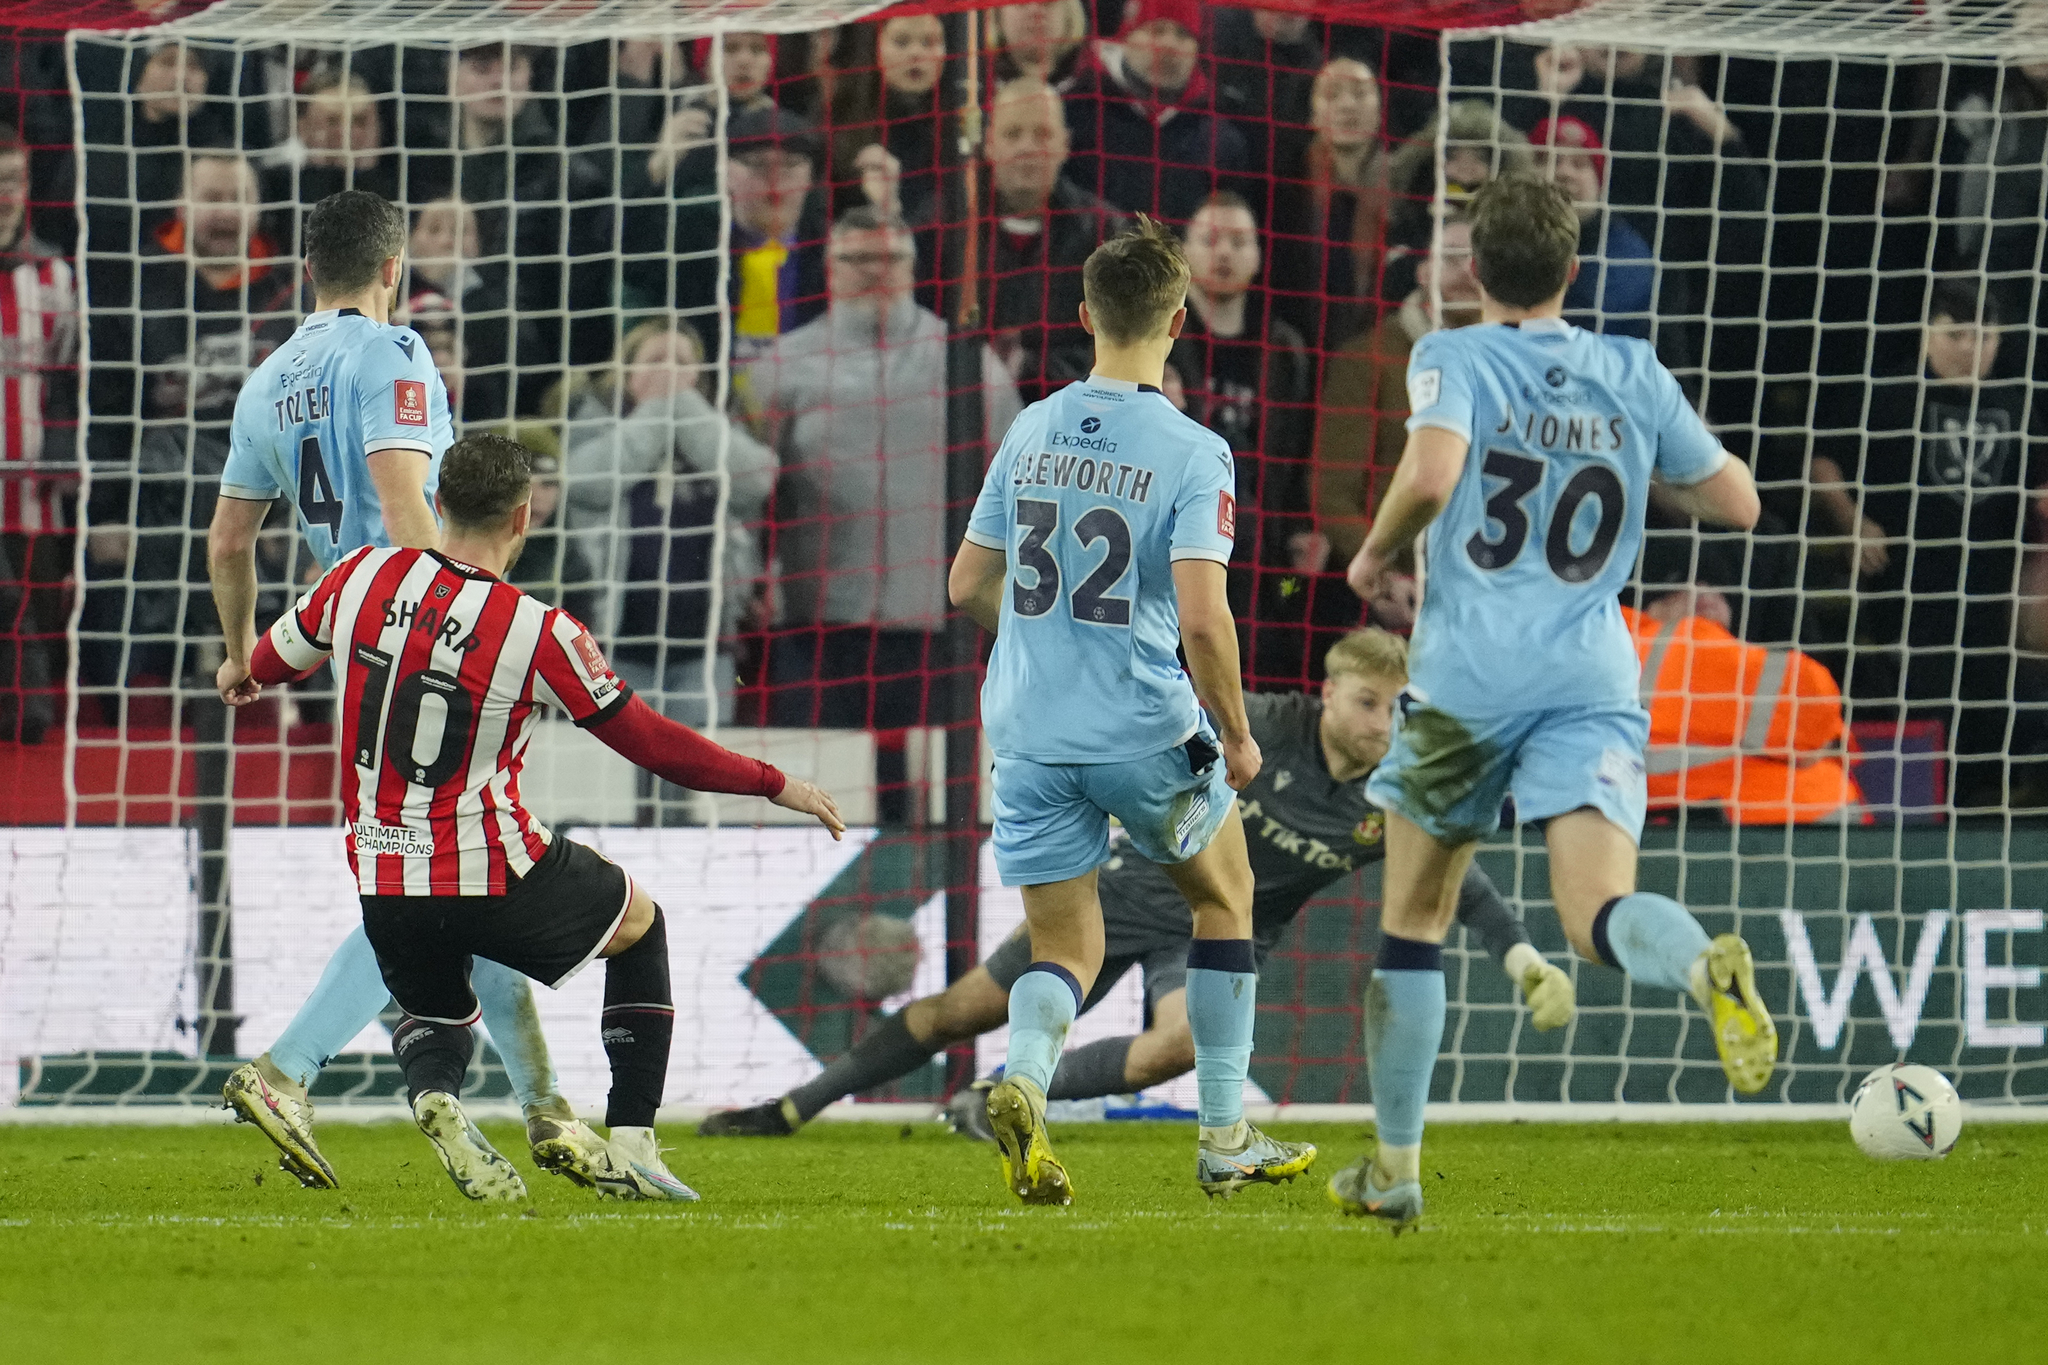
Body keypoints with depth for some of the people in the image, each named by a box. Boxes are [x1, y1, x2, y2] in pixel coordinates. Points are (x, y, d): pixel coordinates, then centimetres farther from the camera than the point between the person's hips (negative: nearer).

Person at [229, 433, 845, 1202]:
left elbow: (281, 655, 16)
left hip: (383, 879, 4)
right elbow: (653, 744, -7)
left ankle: (434, 1095, -7)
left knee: (432, 1016, 31)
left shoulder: (364, 577, -4)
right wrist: (776, 786, 6)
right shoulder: (539, 633, -14)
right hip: (496, 879, -4)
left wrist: (248, 677, 42)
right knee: (639, 922, 25)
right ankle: (630, 1145, 16)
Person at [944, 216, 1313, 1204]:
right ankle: (1225, 1139, 23)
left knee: (1066, 947, 10)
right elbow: (1201, 615, -20)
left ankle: (1023, 1078, -24)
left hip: (1030, 729, 3)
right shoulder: (1191, 454, -12)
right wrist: (1237, 734, -6)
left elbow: (968, 586, 10)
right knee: (1224, 897, 22)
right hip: (1144, 731, -3)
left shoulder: (1030, 434, 4)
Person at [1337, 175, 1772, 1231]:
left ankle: (1395, 1169, 19)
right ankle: (1705, 965, -48)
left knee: (1412, 925, 14)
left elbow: (1432, 472, -20)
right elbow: (1735, 500, 16)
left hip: (1467, 677, -2)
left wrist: (1377, 552, -1)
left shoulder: (1455, 359, -1)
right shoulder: (1632, 375, 11)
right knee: (1599, 915, -12)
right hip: (1592, 678, 2)